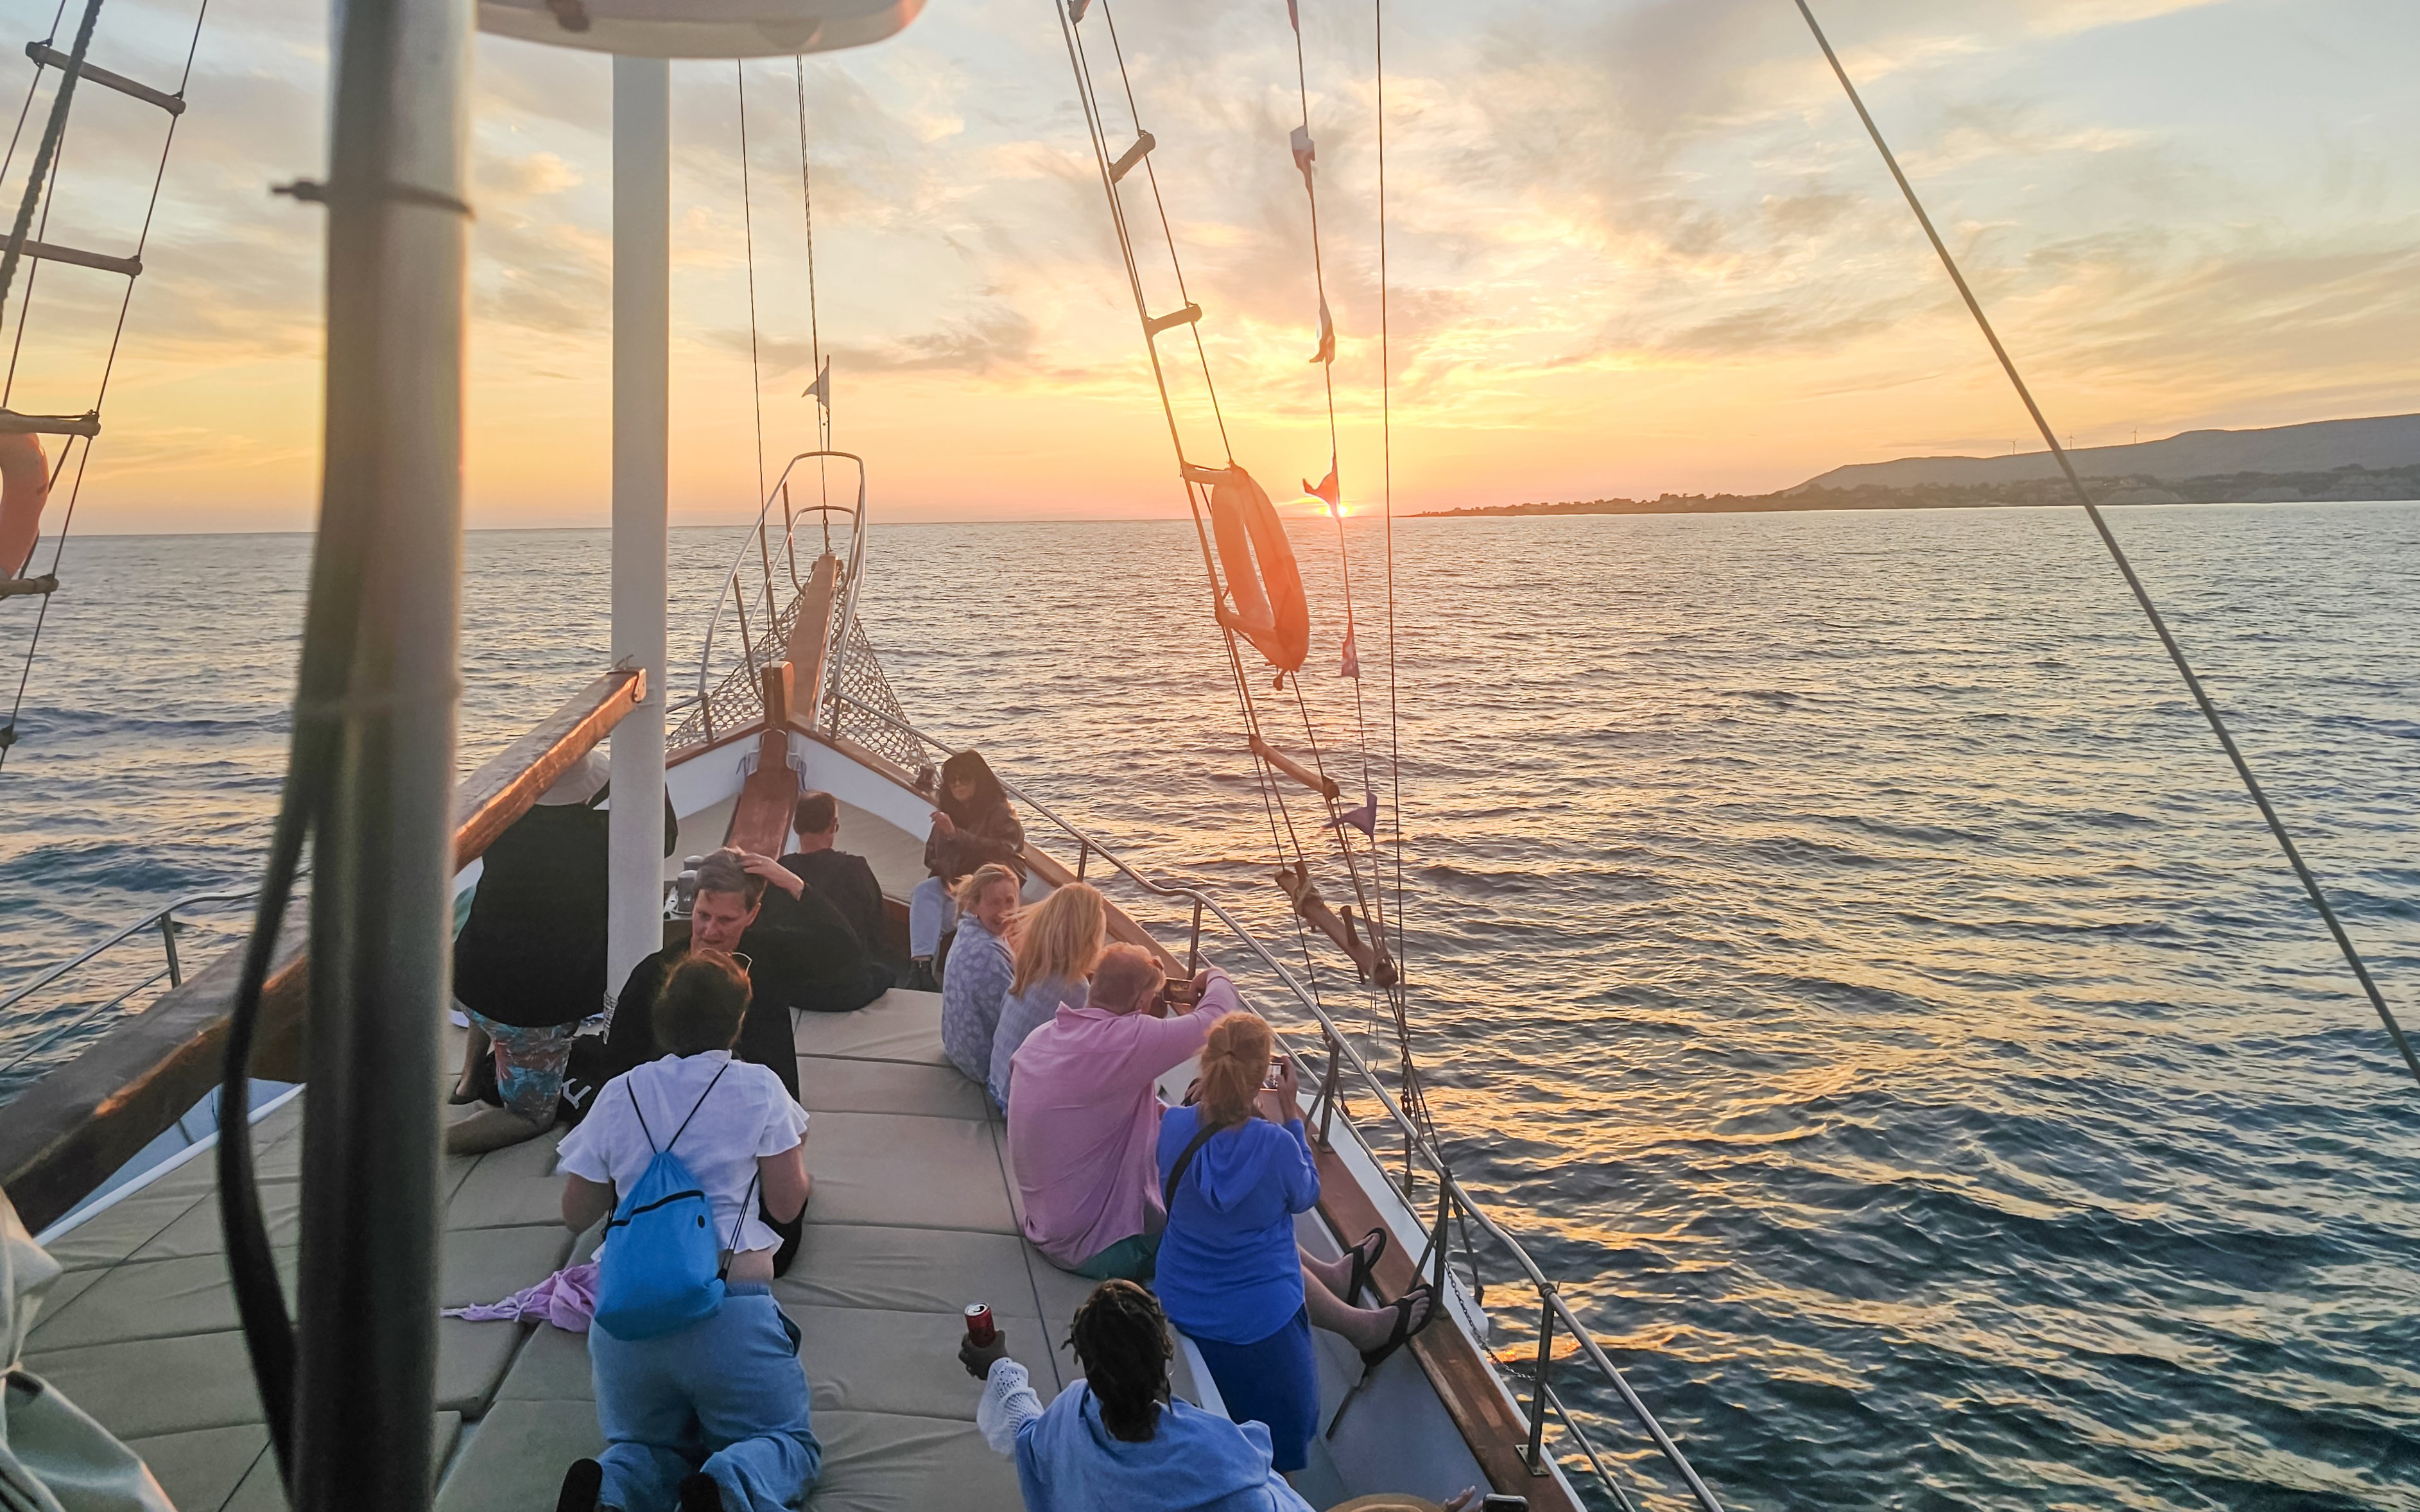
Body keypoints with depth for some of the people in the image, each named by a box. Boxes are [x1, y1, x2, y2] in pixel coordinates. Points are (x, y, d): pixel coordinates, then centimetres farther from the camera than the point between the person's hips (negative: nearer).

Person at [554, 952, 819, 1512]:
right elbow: (787, 1204, 1)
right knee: (788, 1442, 14)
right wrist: (797, 1148, 19)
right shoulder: (758, 1088, -3)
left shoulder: (619, 1095, 5)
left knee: (647, 1446, 26)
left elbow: (575, 1215, 14)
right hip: (729, 1312, -3)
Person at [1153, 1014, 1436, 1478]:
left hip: (1180, 1306, 6)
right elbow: (1306, 1196, -5)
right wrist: (1290, 1115, -3)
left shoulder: (1174, 1124, -18)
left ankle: (1333, 1277, 58)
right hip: (1258, 1319, -6)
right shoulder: (1274, 1143, -28)